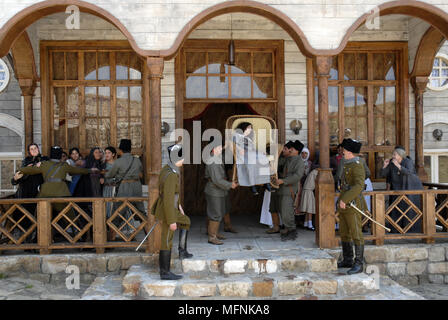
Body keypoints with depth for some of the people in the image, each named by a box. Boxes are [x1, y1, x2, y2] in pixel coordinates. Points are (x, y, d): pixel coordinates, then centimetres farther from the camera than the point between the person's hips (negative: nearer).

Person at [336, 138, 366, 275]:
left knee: (356, 234, -4)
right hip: (344, 205, 10)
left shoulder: (357, 166, -14)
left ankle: (358, 264, 1)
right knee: (344, 233, 15)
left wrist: (344, 200, -28)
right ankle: (347, 260, 25)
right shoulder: (348, 165, 16)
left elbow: (359, 186, -26)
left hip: (352, 205, -10)